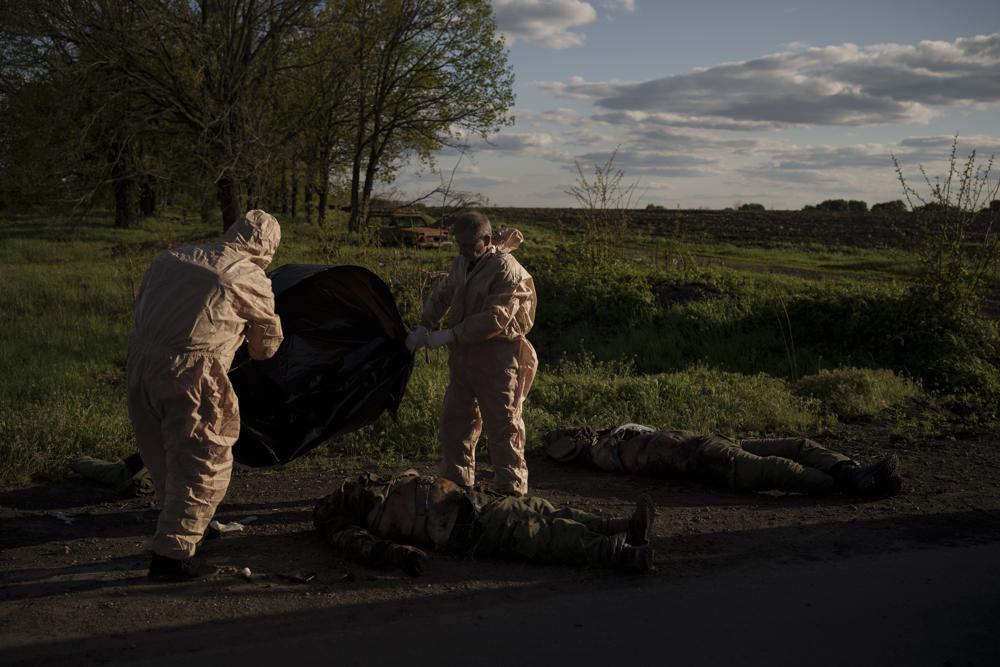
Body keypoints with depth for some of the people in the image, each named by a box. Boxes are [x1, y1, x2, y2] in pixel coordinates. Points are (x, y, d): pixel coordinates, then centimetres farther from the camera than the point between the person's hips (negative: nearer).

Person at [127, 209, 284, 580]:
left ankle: (177, 532, 37)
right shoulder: (252, 280, 3)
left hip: (139, 360, 7)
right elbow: (266, 346, 15)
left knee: (163, 461, 21)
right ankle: (172, 554, 2)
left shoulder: (171, 258, 18)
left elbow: (140, 306, 23)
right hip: (188, 372, -7)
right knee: (205, 464, 4)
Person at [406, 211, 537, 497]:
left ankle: (510, 489, 5)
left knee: (503, 424, -4)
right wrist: (424, 327, 5)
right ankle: (455, 483, 23)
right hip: (464, 355, 8)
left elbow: (495, 319, -24)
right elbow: (441, 295, 21)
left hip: (497, 357, -8)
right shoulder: (461, 264, 11)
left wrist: (449, 335, -22)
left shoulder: (507, 270, -16)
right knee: (454, 420, 12)